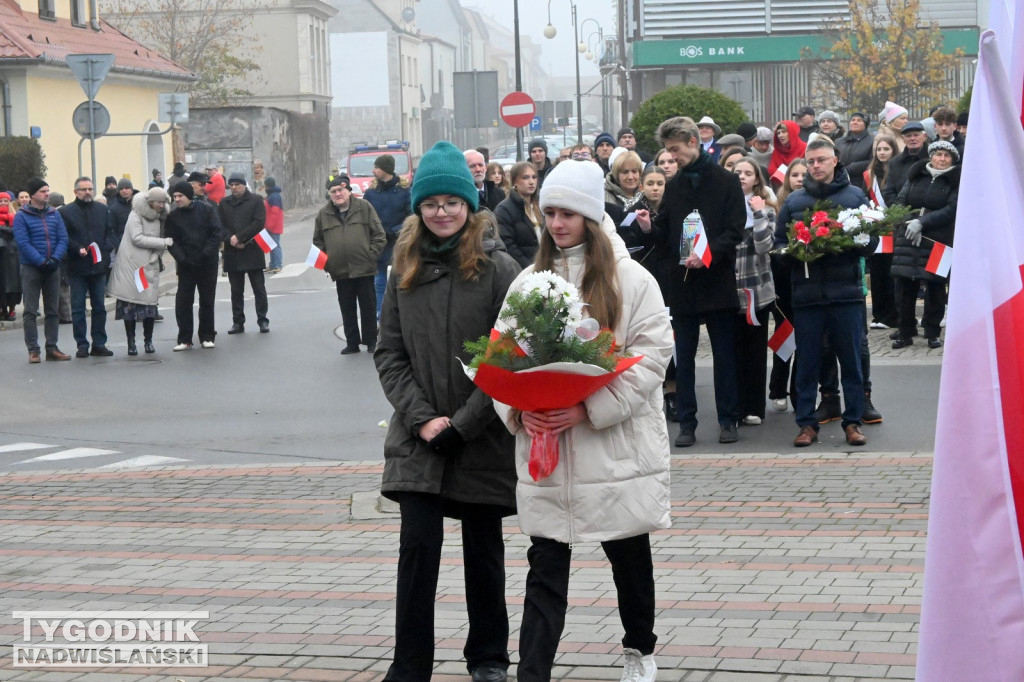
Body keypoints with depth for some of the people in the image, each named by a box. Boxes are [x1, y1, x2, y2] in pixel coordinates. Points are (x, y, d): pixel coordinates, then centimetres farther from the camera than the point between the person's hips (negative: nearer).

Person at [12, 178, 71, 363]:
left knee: (52, 310, 8)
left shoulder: (54, 214, 8)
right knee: (30, 311, -3)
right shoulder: (21, 216, -5)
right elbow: (23, 243, -14)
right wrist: (41, 262, -21)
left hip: (52, 268, 4)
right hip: (30, 269, -4)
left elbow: (63, 239, 2)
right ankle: (33, 350, -1)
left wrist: (55, 259, -15)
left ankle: (52, 348, 13)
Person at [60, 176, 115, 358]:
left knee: (99, 306, 7)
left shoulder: (102, 210, 11)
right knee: (78, 307, 0)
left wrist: (104, 249, -7)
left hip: (98, 266, 3)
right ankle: (82, 344, 5)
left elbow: (110, 233, 10)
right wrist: (78, 249, -18)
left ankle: (99, 343, 13)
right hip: (77, 267, -3)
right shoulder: (66, 212, -1)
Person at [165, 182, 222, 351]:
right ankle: (184, 339, 1)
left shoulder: (207, 209, -4)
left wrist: (206, 254, -14)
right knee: (183, 301, -4)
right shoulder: (172, 216, 1)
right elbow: (171, 241, -1)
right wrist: (182, 259, -15)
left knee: (207, 300, 6)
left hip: (207, 263, -1)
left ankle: (207, 337, 16)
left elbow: (216, 234, -6)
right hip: (186, 265, 1)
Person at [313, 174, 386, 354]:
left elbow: (379, 236, 0)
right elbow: (318, 242, 14)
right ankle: (352, 343, 17)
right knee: (347, 310, 8)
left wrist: (370, 256, -8)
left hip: (364, 270, -2)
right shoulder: (323, 214, 6)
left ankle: (371, 341, 16)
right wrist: (325, 262, 1)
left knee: (368, 307, 5)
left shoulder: (364, 207, -1)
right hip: (341, 272, 2)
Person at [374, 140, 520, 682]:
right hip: (418, 440, 2)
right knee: (418, 545, -5)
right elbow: (389, 355, 4)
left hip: (483, 439, -2)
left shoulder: (497, 269, -6)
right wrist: (422, 417, -9)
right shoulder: (404, 271, 6)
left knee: (484, 550, 10)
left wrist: (462, 424, -14)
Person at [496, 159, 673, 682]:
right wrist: (518, 408, -12)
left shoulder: (631, 280, -4)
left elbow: (651, 356, -11)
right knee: (545, 570, -1)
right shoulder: (527, 283, 8)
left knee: (629, 555, 15)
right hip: (543, 449, 2)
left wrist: (589, 409, -20)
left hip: (616, 447, -2)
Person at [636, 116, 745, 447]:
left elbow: (735, 231, -8)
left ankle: (728, 420, 12)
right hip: (682, 284, 4)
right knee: (684, 357, 5)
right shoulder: (673, 186, 12)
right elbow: (665, 237, 12)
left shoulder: (726, 181, -1)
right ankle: (686, 423, 10)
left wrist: (708, 255, -21)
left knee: (724, 355, 4)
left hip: (717, 282, -4)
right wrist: (648, 229, -9)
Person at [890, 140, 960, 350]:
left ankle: (933, 333, 14)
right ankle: (905, 332, 12)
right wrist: (910, 222, -9)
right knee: (904, 285, 1)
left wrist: (922, 222, -16)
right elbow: (900, 201, 9)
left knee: (935, 286, 2)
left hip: (939, 242, -3)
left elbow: (951, 210, -9)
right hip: (909, 239, 3)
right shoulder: (916, 177, 12)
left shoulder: (956, 182, 1)